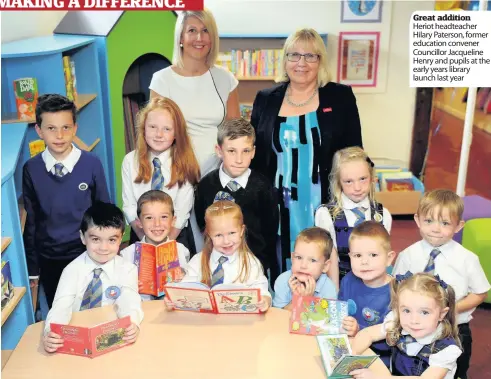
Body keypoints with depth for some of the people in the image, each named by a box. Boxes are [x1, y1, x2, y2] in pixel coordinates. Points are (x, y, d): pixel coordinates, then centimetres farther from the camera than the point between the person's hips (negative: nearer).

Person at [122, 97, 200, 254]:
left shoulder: (184, 163, -8)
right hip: (140, 236, 1)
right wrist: (146, 241, -12)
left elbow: (182, 211, -10)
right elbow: (129, 206, -4)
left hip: (177, 236, -1)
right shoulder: (130, 161, -4)